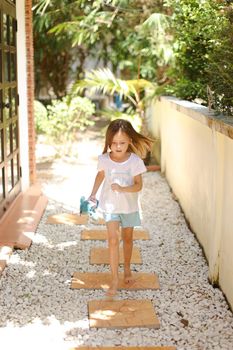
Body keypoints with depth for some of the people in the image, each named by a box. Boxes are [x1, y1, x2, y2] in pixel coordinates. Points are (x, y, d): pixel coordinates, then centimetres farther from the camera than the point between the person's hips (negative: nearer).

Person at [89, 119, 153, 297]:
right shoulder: (104, 159, -14)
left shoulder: (135, 161, -20)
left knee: (128, 239, 18)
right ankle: (115, 279, -4)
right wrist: (93, 194, 6)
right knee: (113, 240, -11)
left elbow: (138, 185, -17)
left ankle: (127, 269, 41)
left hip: (129, 206, 0)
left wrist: (122, 189, -33)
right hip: (110, 205, 0)